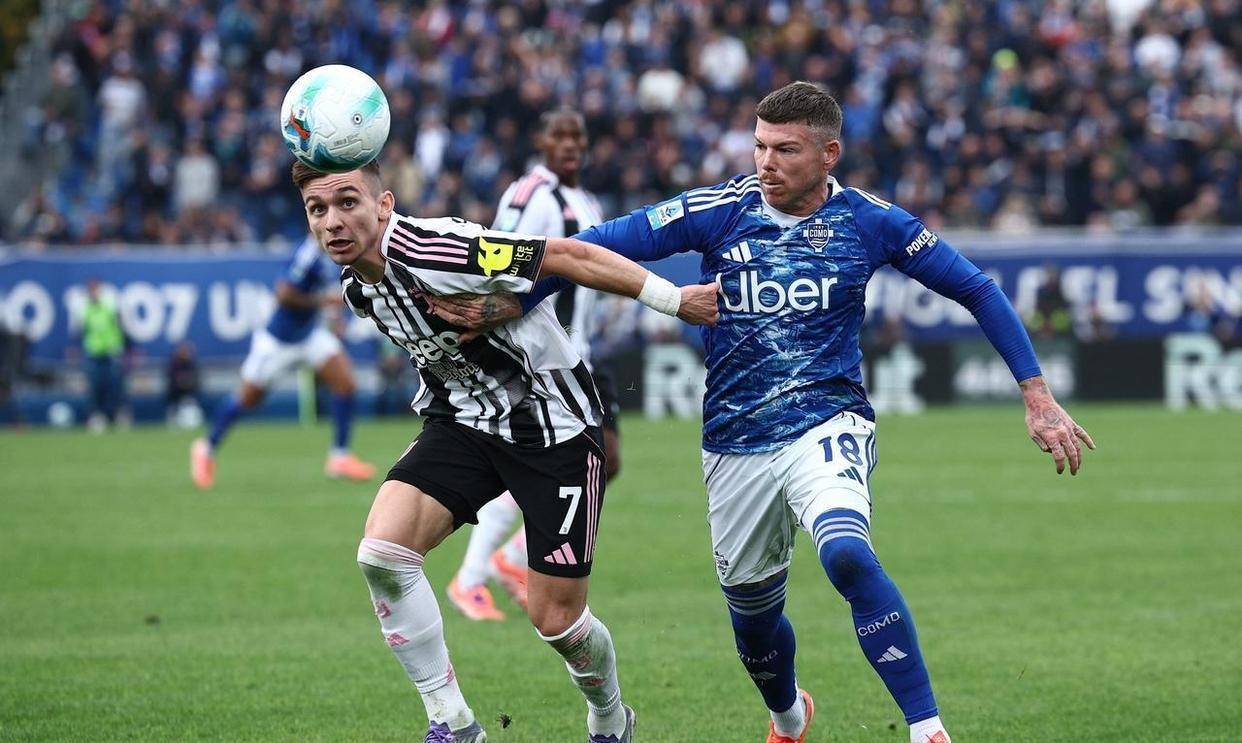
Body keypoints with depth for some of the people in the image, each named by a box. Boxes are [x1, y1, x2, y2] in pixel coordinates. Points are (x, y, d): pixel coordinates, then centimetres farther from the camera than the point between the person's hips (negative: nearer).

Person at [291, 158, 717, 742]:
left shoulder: (434, 251, -28)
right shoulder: (355, 284, -3)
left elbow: (570, 257, -22)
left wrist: (676, 300, -19)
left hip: (553, 425, -6)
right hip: (462, 423, 6)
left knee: (555, 619, -2)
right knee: (381, 552, -19)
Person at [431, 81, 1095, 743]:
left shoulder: (869, 222, -4)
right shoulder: (718, 211, -6)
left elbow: (977, 290, 5)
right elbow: (600, 246, -3)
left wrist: (1037, 398, 1)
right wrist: (506, 304, -13)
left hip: (828, 425, -3)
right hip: (736, 446, 3)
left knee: (846, 553, -32)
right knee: (751, 613, 13)